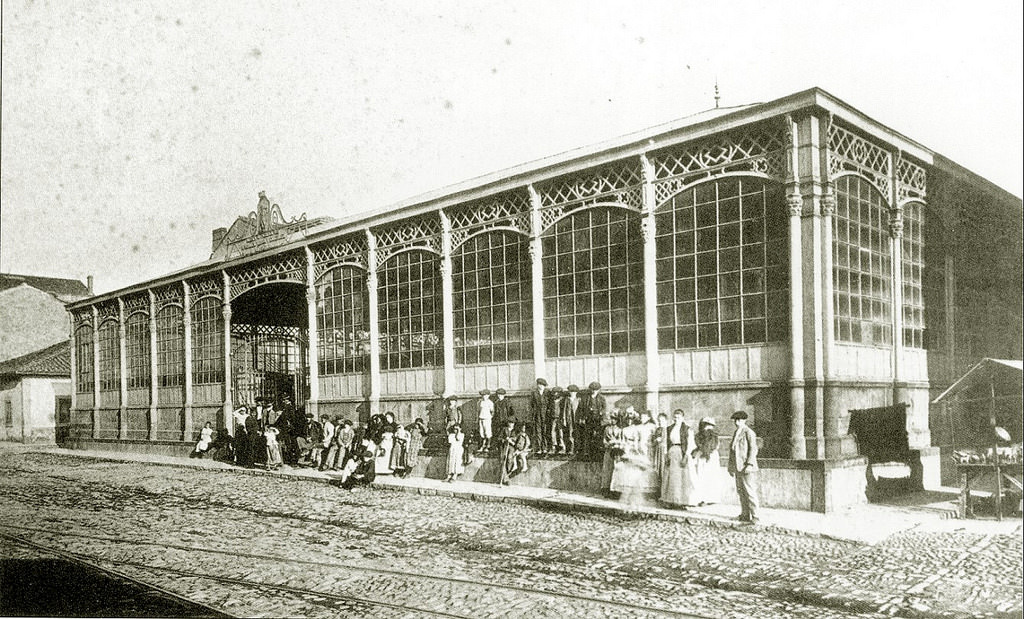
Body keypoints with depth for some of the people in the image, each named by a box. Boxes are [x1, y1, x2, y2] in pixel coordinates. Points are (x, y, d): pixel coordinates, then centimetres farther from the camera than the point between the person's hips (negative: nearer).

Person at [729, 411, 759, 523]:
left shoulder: (749, 433, -7)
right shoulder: (736, 433, 17)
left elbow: (753, 449, -12)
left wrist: (749, 464, -19)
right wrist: (731, 466, 19)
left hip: (747, 468, -8)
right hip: (738, 468, 8)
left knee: (750, 492, -8)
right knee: (741, 492, 9)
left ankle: (754, 516, -4)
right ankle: (745, 515, 16)